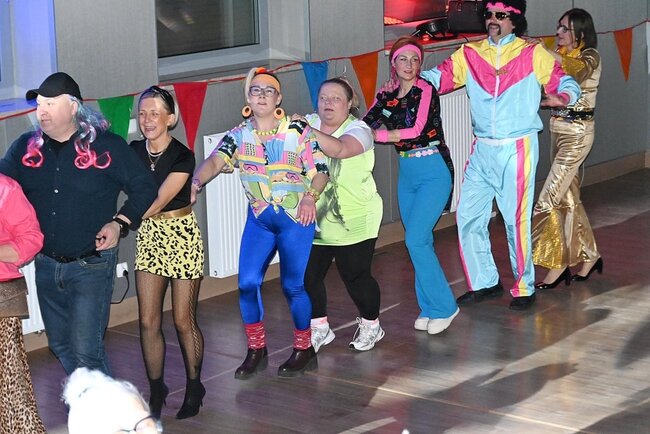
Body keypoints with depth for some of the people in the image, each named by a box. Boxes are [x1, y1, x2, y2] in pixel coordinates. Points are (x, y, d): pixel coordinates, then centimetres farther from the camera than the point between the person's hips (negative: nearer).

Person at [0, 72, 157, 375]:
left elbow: (144, 188, 0)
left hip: (91, 265, -5)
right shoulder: (26, 147, 3)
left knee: (85, 349, -10)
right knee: (60, 346, 16)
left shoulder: (108, 146, -7)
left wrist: (120, 223, -13)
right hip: (46, 264, 5)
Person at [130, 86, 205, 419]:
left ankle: (194, 387, 21)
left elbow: (159, 201, -21)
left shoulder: (182, 156, -14)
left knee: (184, 321, 3)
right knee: (148, 321, 0)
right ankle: (156, 389, 15)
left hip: (181, 235, -4)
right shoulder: (133, 152, 1)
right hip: (148, 235, 4)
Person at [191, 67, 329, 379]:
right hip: (259, 218, 3)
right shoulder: (239, 135, 0)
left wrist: (311, 196, -28)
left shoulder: (299, 130, -8)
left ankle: (303, 350, 19)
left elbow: (321, 169, -9)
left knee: (294, 285, 1)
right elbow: (215, 160, -16)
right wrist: (196, 182, -37)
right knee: (247, 282, -3)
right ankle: (256, 350, 13)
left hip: (296, 217, -3)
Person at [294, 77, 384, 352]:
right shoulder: (309, 123, 4)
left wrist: (305, 130, -43)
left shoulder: (358, 130, -12)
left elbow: (339, 148, -34)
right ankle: (319, 328, 24)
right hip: (314, 220, 4)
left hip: (354, 222, -4)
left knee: (355, 276, 3)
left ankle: (370, 324, 28)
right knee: (308, 276, 4)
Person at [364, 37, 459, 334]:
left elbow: (418, 131, -19)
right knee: (420, 242, 8)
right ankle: (429, 308, 17)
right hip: (407, 173, 6)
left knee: (415, 240, -13)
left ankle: (443, 306, -2)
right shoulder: (387, 97, 9)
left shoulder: (425, 90, -9)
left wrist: (378, 135, -14)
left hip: (433, 171, -6)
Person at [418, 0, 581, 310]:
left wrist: (562, 96, -28)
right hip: (481, 150, 4)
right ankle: (484, 282, 21)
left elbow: (564, 81, -4)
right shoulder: (470, 54, 7)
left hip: (517, 150, -4)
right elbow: (440, 75, 0)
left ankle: (524, 288, 11)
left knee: (516, 220, -5)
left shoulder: (533, 54, -2)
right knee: (468, 216, 6)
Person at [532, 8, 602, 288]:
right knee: (569, 197, 12)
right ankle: (589, 255, 24)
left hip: (577, 133, -8)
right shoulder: (560, 56, 12)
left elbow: (578, 70, -32)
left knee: (549, 200, -9)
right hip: (558, 130, 8)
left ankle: (557, 264, -1)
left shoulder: (590, 56, -9)